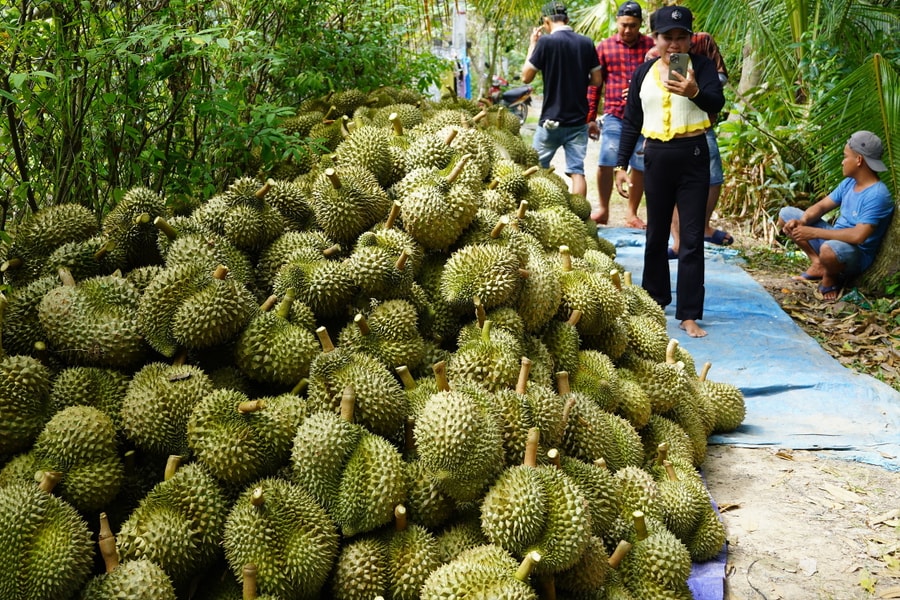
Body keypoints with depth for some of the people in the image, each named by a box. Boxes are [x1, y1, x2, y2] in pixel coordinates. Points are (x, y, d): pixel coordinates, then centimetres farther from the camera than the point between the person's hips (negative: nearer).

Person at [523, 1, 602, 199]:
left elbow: (526, 77, -4)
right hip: (578, 121, 3)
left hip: (551, 120, -3)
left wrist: (532, 45, 6)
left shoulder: (546, 41, -11)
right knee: (577, 171, 3)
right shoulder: (586, 43, 2)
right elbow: (596, 80, 7)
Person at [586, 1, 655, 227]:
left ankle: (632, 213, 18)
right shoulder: (604, 47, 5)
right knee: (605, 162, -7)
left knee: (640, 166, 6)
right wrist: (590, 118, 7)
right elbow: (594, 85, 8)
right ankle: (602, 209, 9)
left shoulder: (652, 46, 2)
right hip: (614, 115, 0)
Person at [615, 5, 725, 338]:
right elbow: (631, 122, 10)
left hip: (693, 156, -3)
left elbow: (717, 103, -20)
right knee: (656, 234, 14)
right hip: (656, 157, 3)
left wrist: (695, 93, -42)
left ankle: (689, 314, -2)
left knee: (691, 238, -4)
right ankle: (655, 298, 30)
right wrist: (621, 164, 6)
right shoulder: (643, 72, 6)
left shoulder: (701, 65, -3)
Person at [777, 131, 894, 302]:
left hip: (857, 255, -9)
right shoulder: (849, 183, 2)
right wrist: (801, 222, -17)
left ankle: (830, 277, -8)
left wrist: (814, 232, -31)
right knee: (786, 214, 9)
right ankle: (817, 263, 3)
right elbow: (821, 206, 6)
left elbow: (858, 236, -34)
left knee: (830, 249, -45)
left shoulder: (877, 195, -26)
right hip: (835, 238, 9)